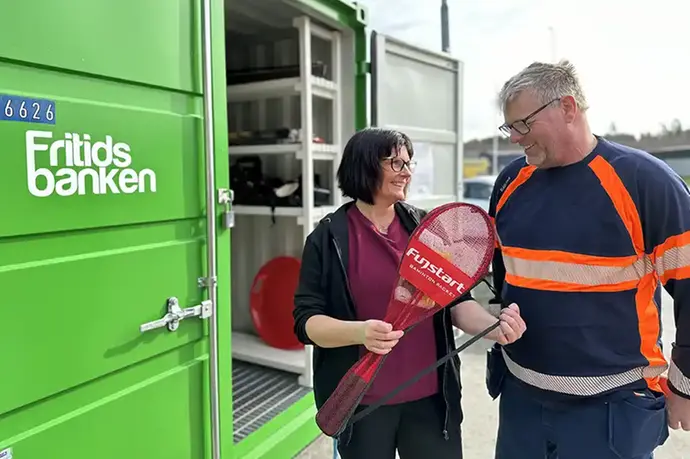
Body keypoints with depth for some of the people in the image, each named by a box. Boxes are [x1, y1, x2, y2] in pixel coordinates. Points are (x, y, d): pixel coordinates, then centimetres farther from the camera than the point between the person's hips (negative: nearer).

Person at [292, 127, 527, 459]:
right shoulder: (329, 237, -7)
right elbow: (307, 320, -9)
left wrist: (494, 327, -14)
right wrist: (358, 332, -28)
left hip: (432, 396, 3)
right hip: (361, 402, -2)